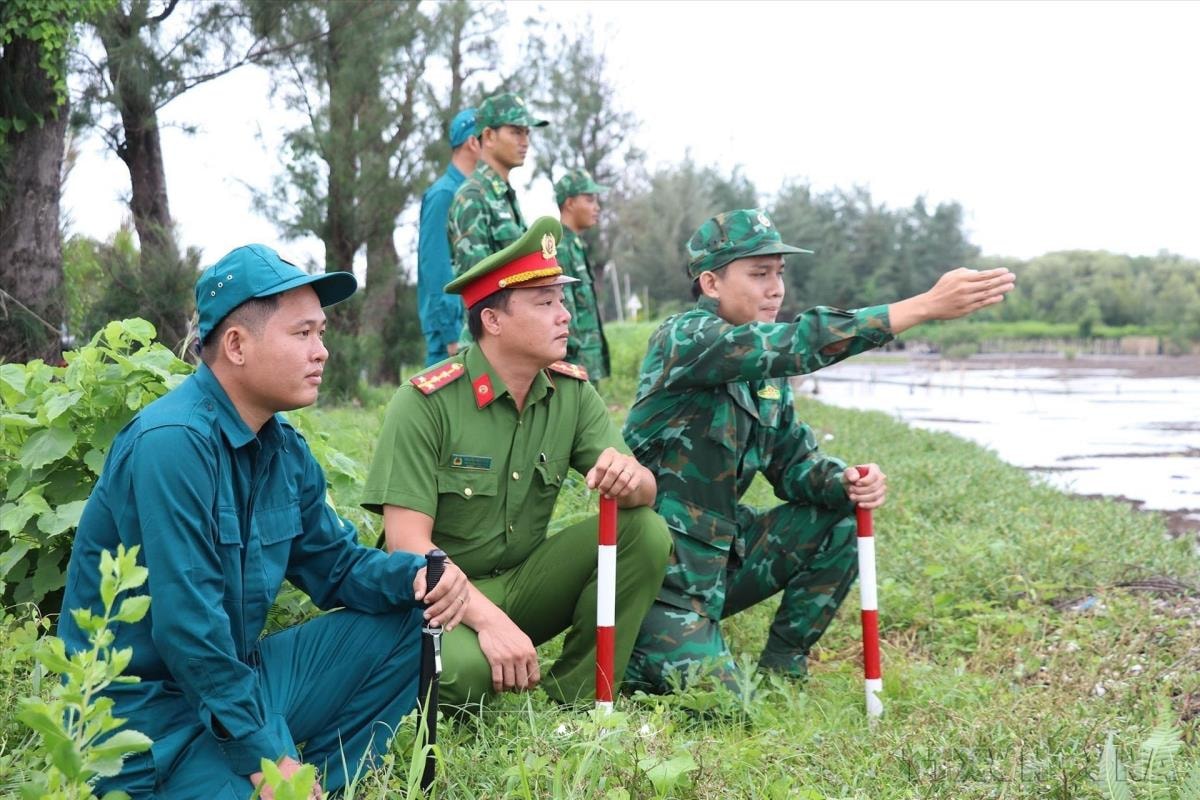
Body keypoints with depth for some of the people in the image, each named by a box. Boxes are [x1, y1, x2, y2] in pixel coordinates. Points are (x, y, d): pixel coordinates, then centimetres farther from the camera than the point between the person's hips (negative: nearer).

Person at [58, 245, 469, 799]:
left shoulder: (285, 451, 7)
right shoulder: (174, 443, -22)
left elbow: (335, 563, 15)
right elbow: (187, 625, -25)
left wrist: (416, 575, -7)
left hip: (236, 676, 9)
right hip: (147, 708, -9)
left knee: (405, 620, 5)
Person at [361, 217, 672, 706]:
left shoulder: (571, 391, 1)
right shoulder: (426, 402, -15)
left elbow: (645, 493, -5)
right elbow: (408, 542, -20)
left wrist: (629, 478, -30)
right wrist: (489, 620, -32)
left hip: (525, 583, 6)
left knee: (645, 531, -15)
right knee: (461, 668, -38)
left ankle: (574, 702, -7)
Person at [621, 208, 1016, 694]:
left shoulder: (767, 372, 9)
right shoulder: (684, 339, -18)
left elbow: (795, 462, 9)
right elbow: (799, 343, -33)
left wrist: (844, 484, -16)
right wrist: (926, 306, -37)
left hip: (724, 549, 8)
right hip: (667, 566, -8)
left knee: (844, 520, 1)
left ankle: (781, 668, 9)